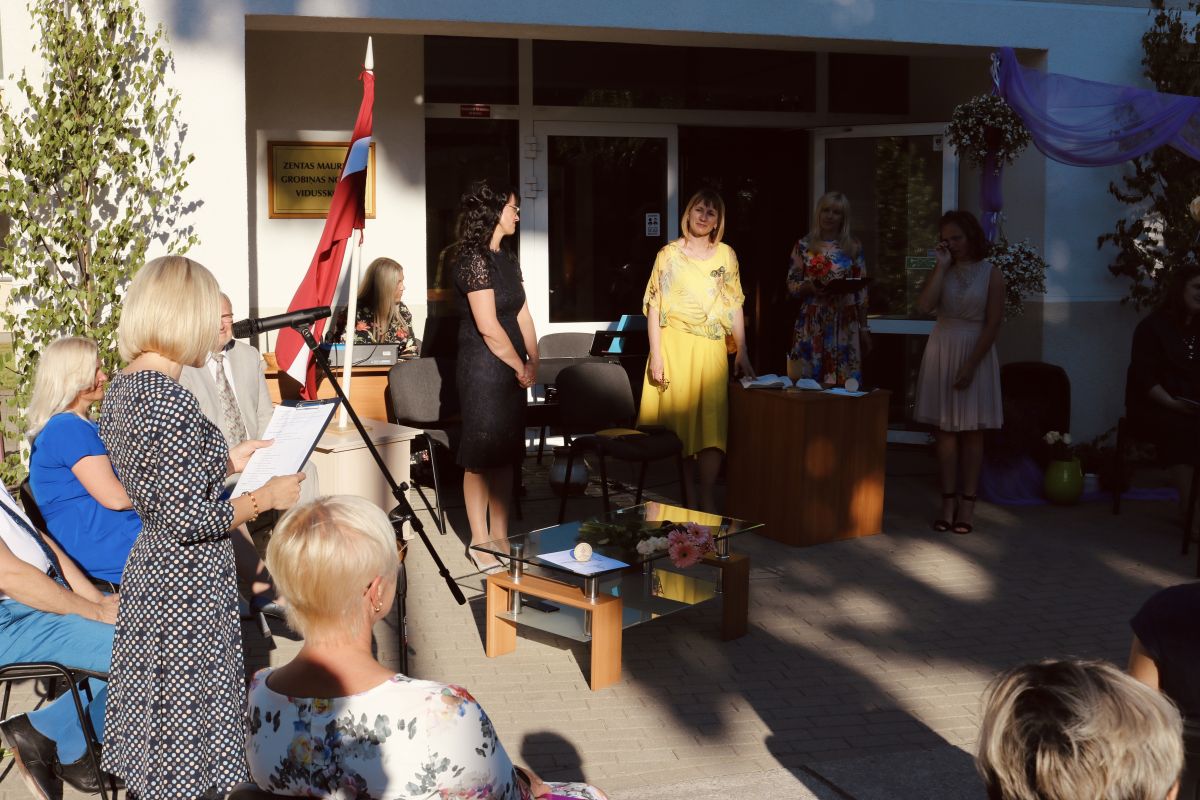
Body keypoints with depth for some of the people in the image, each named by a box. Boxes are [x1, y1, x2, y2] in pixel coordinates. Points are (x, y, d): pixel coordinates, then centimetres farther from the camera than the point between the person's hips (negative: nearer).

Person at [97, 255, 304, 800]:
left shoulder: (119, 390, 6)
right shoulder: (171, 400, -23)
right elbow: (186, 521, -23)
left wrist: (225, 460, 18)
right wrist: (265, 497, -11)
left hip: (145, 571, 9)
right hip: (187, 586, -9)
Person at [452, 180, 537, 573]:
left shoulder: (507, 260, 13)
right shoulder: (474, 259, -15)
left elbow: (522, 315, 11)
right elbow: (488, 327, -19)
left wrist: (533, 361, -2)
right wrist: (522, 367, -9)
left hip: (510, 370, 9)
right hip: (483, 368, -9)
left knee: (505, 453, 13)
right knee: (482, 456, 0)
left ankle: (500, 537, 22)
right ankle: (480, 543, 10)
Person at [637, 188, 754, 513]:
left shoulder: (726, 255, 9)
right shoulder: (670, 254, 2)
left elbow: (734, 306, 10)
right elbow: (654, 306, -1)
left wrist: (742, 352, 5)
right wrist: (656, 355, -9)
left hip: (711, 349, 2)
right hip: (675, 345, -2)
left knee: (711, 422, -6)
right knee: (680, 423, 1)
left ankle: (708, 503, -5)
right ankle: (689, 498, 12)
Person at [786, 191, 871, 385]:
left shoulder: (853, 247, 5)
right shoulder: (804, 245, 4)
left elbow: (861, 290, 6)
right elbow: (791, 285, 5)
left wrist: (864, 329, 4)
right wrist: (810, 287, -16)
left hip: (844, 325, 0)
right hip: (812, 324, 0)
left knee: (844, 381, -2)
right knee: (809, 380, 0)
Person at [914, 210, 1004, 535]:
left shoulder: (991, 274, -3)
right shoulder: (941, 271, 6)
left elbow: (993, 324, -8)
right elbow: (924, 306, -12)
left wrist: (971, 365, -13)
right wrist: (942, 266, -10)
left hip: (976, 352, -3)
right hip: (942, 351, 3)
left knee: (972, 430, 2)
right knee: (946, 429, 2)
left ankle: (967, 504, 5)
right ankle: (948, 502, 5)